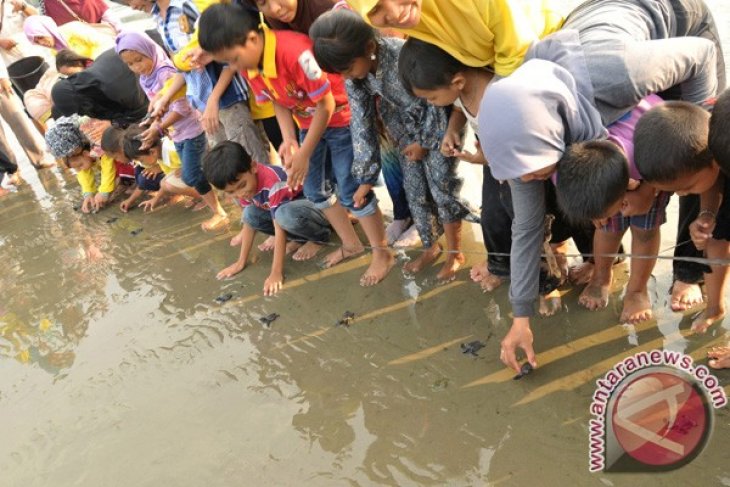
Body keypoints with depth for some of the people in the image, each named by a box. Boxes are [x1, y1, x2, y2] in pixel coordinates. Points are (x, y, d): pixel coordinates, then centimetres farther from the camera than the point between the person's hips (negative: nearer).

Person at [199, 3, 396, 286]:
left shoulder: (295, 51, -34)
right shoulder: (249, 66, -10)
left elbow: (326, 104, -27)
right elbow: (279, 103, 2)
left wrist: (304, 154, -24)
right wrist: (289, 140, -14)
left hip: (341, 118, -8)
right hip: (310, 123, 8)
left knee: (351, 191, -7)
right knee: (314, 189, 13)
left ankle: (382, 254, 9)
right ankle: (351, 244, 30)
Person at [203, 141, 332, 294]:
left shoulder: (273, 181, -34)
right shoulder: (244, 185, -9)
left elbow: (279, 229, -32)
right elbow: (249, 223, 0)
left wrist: (276, 273, -31)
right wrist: (241, 263, 0)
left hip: (317, 205, -8)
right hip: (289, 208, 8)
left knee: (285, 215, -38)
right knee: (250, 215, -13)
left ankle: (320, 237, -8)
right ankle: (300, 239, 3)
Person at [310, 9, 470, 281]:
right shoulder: (352, 73, -16)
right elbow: (361, 121, -10)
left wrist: (425, 141, -13)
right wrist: (366, 175, -9)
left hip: (438, 128, -5)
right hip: (408, 131, 6)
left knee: (442, 189, -1)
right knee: (414, 192, 9)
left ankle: (455, 253, 17)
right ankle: (431, 247, 29)